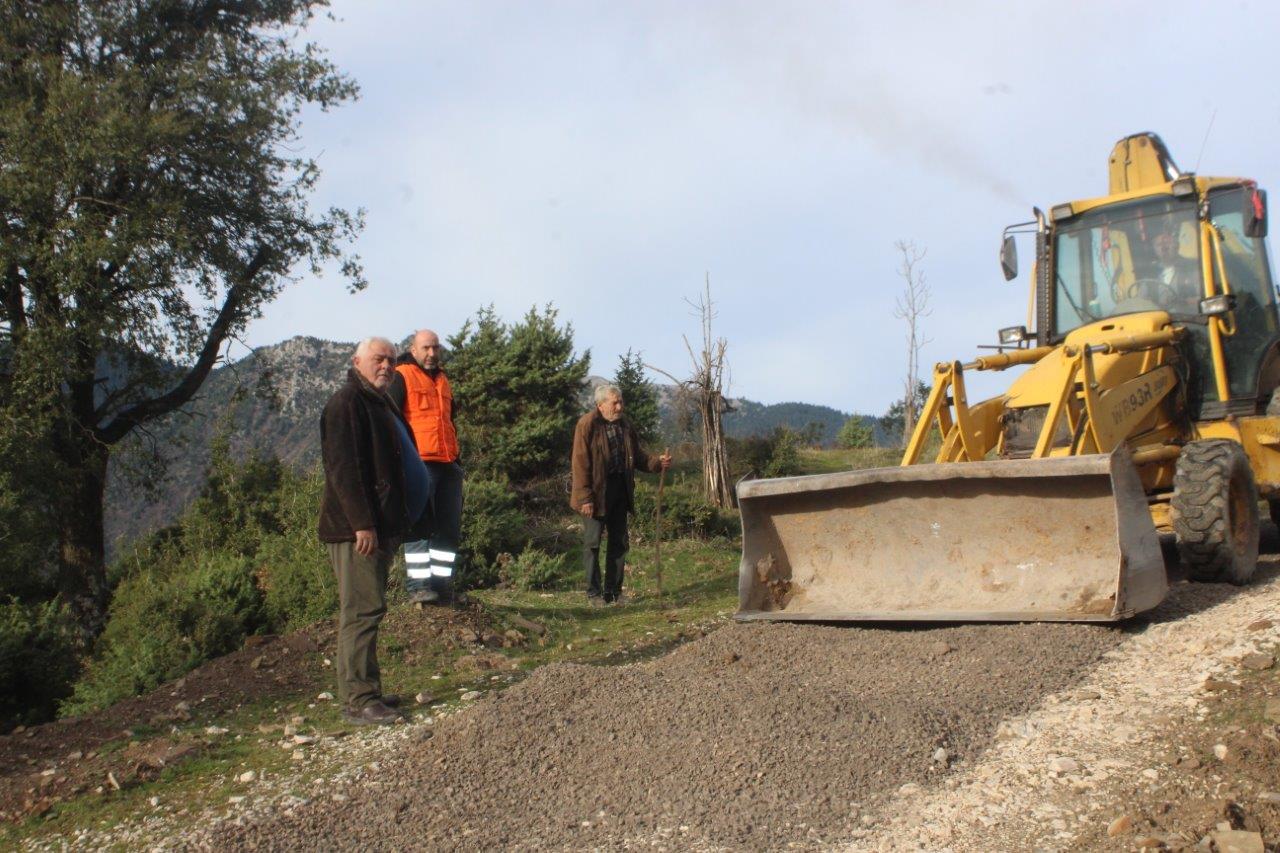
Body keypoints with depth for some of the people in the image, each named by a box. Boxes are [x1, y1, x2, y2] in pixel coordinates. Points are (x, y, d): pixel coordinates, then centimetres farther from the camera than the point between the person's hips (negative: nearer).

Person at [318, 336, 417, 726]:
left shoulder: (381, 403, 21)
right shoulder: (346, 403, -10)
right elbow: (343, 467, -19)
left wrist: (394, 522, 24)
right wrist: (361, 523, -25)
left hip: (380, 526, 10)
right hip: (356, 529, -10)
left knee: (366, 609, 14)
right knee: (363, 609, -10)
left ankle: (363, 692, 22)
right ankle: (358, 700, -6)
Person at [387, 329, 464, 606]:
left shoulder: (442, 380, 22)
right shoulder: (402, 377, 0)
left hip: (447, 466, 7)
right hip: (419, 464, -7)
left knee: (449, 528, 6)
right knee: (419, 528, -5)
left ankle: (442, 583, 12)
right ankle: (418, 586, -1)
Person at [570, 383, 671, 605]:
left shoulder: (625, 425, 9)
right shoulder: (587, 424, -11)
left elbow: (637, 456, 16)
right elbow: (580, 463, -15)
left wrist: (657, 462, -4)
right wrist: (585, 497, -19)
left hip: (620, 489, 7)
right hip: (596, 491, -7)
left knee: (619, 542, 10)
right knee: (592, 543, -1)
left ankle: (614, 591, 20)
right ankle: (594, 593, 8)